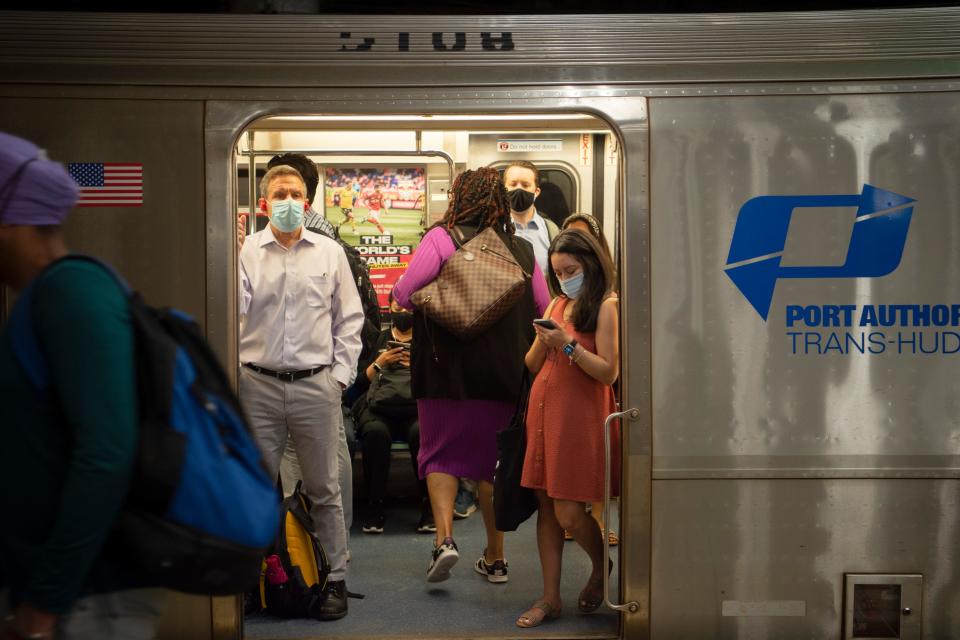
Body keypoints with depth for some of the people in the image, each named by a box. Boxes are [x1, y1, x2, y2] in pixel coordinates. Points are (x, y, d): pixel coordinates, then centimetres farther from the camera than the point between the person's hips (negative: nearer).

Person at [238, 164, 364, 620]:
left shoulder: (329, 252, 7)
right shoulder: (246, 251, 3)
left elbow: (350, 318, 9)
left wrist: (341, 374, 3)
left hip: (316, 385, 0)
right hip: (259, 384, 0)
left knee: (323, 488, 7)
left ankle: (336, 578, 18)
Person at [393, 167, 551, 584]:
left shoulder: (443, 238, -7)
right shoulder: (522, 250, 4)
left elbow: (403, 293, -15)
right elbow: (544, 311, 9)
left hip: (449, 367, -3)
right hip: (505, 374, 4)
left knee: (440, 454, 10)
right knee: (494, 460, 14)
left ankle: (444, 537, -9)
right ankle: (495, 557, 19)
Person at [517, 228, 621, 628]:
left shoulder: (606, 306, -5)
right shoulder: (557, 305, 16)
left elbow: (609, 372, -12)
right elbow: (531, 366, 15)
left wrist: (568, 344, -17)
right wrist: (543, 340, -4)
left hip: (579, 414, -7)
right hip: (543, 408, 7)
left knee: (568, 511, -6)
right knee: (546, 504, 7)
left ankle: (601, 569, 24)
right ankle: (551, 598, 14)